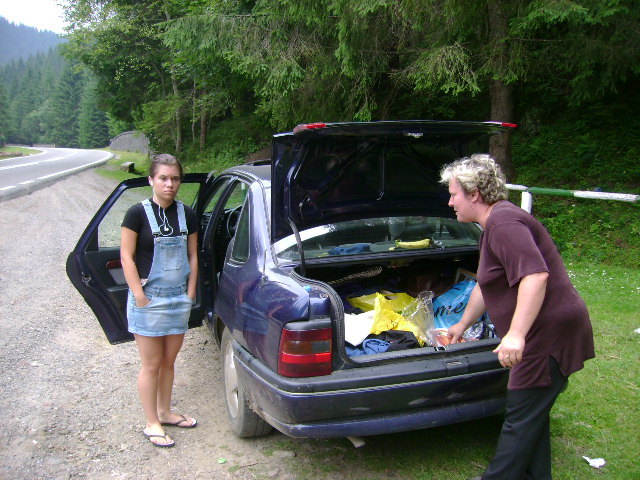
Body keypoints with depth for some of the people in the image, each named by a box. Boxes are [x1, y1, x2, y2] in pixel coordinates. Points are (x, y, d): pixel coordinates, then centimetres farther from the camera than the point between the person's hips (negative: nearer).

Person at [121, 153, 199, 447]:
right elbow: (127, 257, -9)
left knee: (169, 360, 16)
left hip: (179, 298, 5)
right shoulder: (138, 213, -9)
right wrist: (141, 297, -13)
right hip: (149, 298, -4)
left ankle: (165, 412, 34)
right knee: (151, 365, 4)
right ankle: (152, 424, 18)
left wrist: (190, 292, 3)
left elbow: (192, 256, 9)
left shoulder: (187, 215, 5)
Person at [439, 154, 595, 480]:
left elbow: (536, 275, -31)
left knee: (521, 418, 1)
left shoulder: (503, 223, -18)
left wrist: (516, 334, -36)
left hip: (549, 333, -11)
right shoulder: (494, 225, 16)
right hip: (545, 334, 11)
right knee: (532, 414, 20)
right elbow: (485, 287, 26)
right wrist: (462, 325, 34)